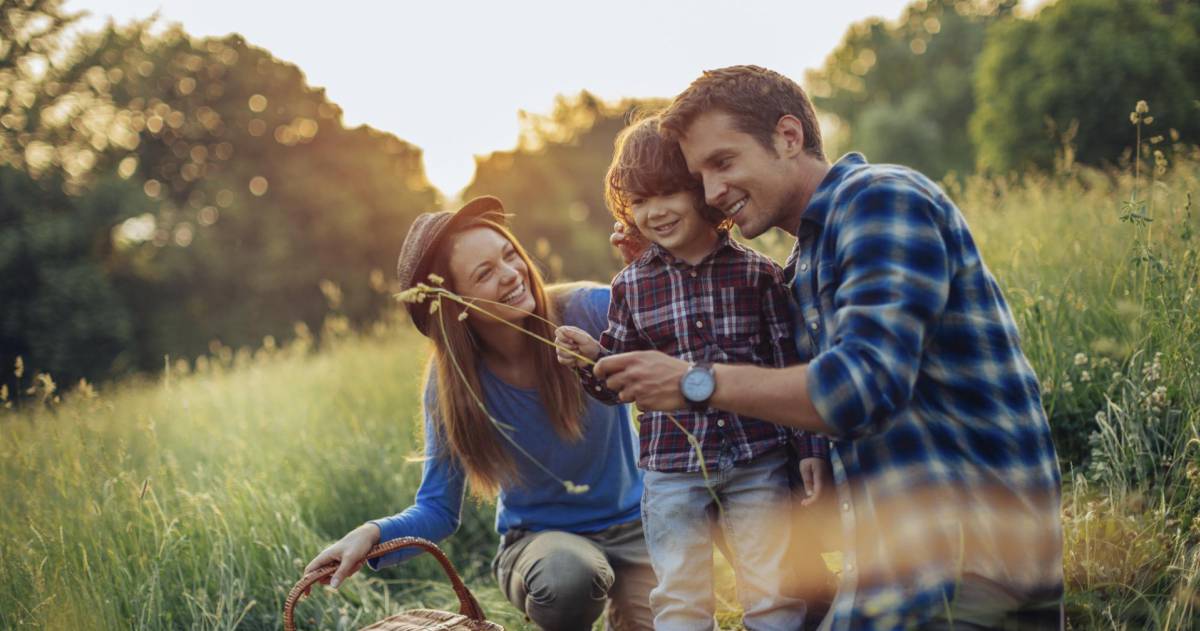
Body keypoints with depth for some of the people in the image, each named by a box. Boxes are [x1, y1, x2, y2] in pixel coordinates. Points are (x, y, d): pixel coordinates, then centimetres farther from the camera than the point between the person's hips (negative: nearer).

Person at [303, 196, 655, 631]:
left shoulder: (588, 310, -15)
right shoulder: (449, 384, -11)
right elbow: (438, 509, -4)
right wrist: (372, 534, -25)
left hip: (633, 525, 0)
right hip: (539, 539, 0)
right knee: (564, 578, -34)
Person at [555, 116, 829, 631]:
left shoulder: (757, 273, -1)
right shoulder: (631, 285, 4)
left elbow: (793, 368, 3)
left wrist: (812, 449, 0)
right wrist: (590, 359, -11)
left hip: (759, 460, -1)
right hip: (672, 469, 1)